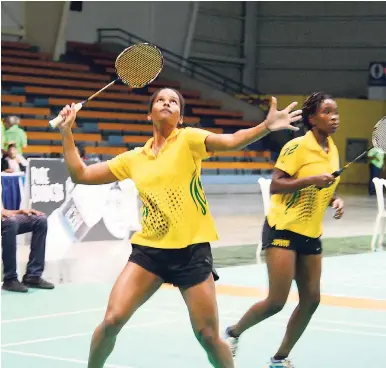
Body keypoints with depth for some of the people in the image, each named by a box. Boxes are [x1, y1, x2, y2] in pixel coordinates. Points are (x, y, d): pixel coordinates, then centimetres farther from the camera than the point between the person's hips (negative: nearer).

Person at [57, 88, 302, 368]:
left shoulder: (188, 140, 0)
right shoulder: (134, 158, 11)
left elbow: (231, 141, -18)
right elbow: (81, 175, 16)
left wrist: (266, 126, -36)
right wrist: (67, 133, 7)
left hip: (191, 250, -3)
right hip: (148, 250, 3)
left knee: (208, 336, -1)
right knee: (112, 320, -8)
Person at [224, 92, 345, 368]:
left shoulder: (333, 150, 8)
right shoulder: (297, 146, -14)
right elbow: (275, 185, -18)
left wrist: (335, 199, 1)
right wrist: (311, 180, -27)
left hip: (311, 234, 7)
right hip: (283, 230, -7)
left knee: (311, 299, 1)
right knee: (276, 302, -9)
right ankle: (233, 333, 17)